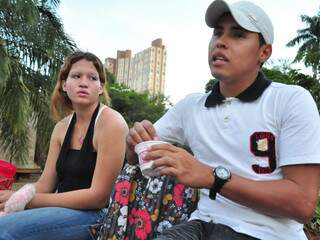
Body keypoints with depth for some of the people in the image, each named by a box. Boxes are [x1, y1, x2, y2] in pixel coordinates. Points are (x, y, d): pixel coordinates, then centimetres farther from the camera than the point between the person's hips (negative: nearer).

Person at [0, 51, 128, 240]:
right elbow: (45, 185, 6)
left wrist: (28, 200, -18)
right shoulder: (62, 127, 8)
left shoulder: (111, 122, -14)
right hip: (65, 210, 6)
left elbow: (99, 196, -17)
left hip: (99, 215, -6)